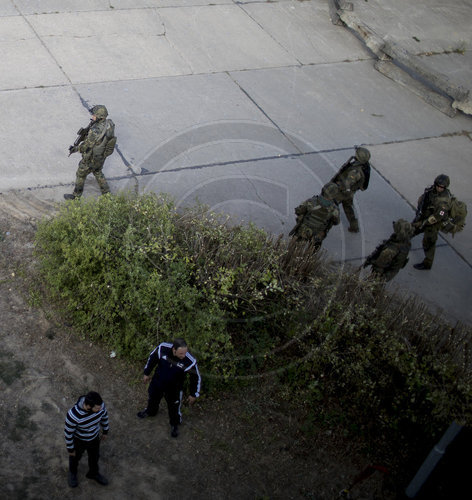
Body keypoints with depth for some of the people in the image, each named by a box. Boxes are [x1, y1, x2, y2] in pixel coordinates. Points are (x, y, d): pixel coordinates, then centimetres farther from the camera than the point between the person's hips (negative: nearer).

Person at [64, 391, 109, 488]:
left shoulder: (99, 404, -32)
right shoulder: (73, 415, -44)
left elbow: (104, 415, -7)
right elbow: (68, 432, -24)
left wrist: (105, 431, 9)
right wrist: (70, 449, -8)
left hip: (94, 437, 3)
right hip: (78, 439, -3)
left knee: (94, 456, 28)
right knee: (75, 456, 29)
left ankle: (93, 473, 59)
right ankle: (72, 471, 63)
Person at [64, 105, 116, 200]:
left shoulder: (95, 131, -38)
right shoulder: (109, 124, -14)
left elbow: (86, 146, -27)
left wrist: (75, 149, -9)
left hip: (91, 159, -7)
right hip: (102, 156, 7)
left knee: (81, 174, 16)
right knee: (98, 172, 31)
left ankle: (76, 196, 36)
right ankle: (106, 193, 40)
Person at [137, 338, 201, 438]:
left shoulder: (190, 361, -34)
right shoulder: (162, 348, -31)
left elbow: (196, 378, -16)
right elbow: (152, 358, -9)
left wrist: (193, 394, -5)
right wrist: (147, 373, 5)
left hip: (174, 388, -3)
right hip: (157, 381, 3)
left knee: (174, 407, 15)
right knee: (152, 397, 29)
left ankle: (175, 424, 48)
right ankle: (150, 411, 63)